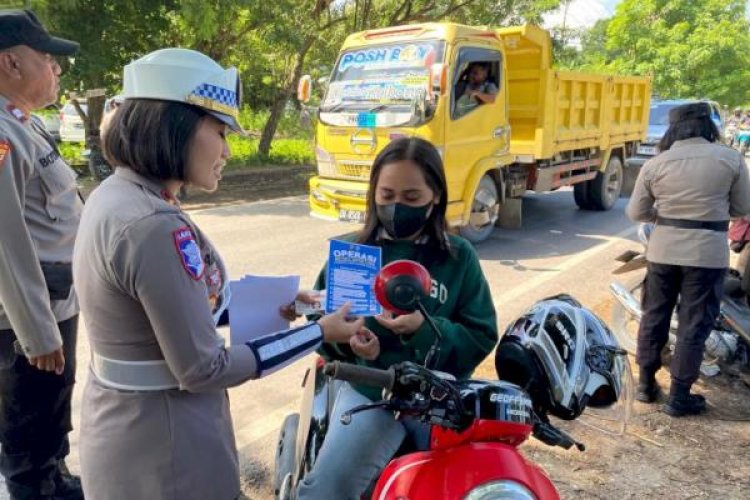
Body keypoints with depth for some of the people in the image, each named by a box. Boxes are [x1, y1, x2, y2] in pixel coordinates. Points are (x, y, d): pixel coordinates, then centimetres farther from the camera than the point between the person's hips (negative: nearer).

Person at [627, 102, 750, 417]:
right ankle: (679, 396, 15)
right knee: (694, 324, 8)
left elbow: (636, 212, 2)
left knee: (654, 316, 15)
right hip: (708, 252, -2)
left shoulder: (655, 164, -2)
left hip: (663, 249, 2)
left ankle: (646, 384, 26)